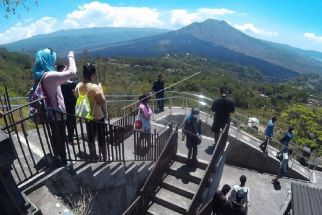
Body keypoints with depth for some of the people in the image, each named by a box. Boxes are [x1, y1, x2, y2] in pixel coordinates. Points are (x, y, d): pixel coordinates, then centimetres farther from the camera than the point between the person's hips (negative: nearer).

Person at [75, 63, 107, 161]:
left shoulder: (78, 86, -6)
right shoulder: (95, 87, -26)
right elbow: (103, 102, -20)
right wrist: (100, 89, -11)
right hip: (98, 117, -6)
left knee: (90, 137, 21)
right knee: (101, 139, 11)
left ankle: (93, 157, 38)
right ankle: (104, 158, 26)